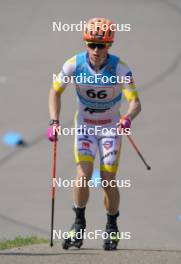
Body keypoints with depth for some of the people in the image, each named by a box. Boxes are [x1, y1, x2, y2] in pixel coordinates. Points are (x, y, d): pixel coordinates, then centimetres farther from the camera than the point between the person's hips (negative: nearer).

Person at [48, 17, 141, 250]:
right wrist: (54, 121, -15)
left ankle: (112, 227, 19)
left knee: (108, 181, -5)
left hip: (111, 127, -1)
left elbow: (135, 102, -26)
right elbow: (55, 91, -3)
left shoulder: (120, 69, -24)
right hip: (84, 125, 1)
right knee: (83, 174, -17)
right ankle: (79, 223, 5)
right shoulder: (74, 65, -19)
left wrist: (128, 117, -48)